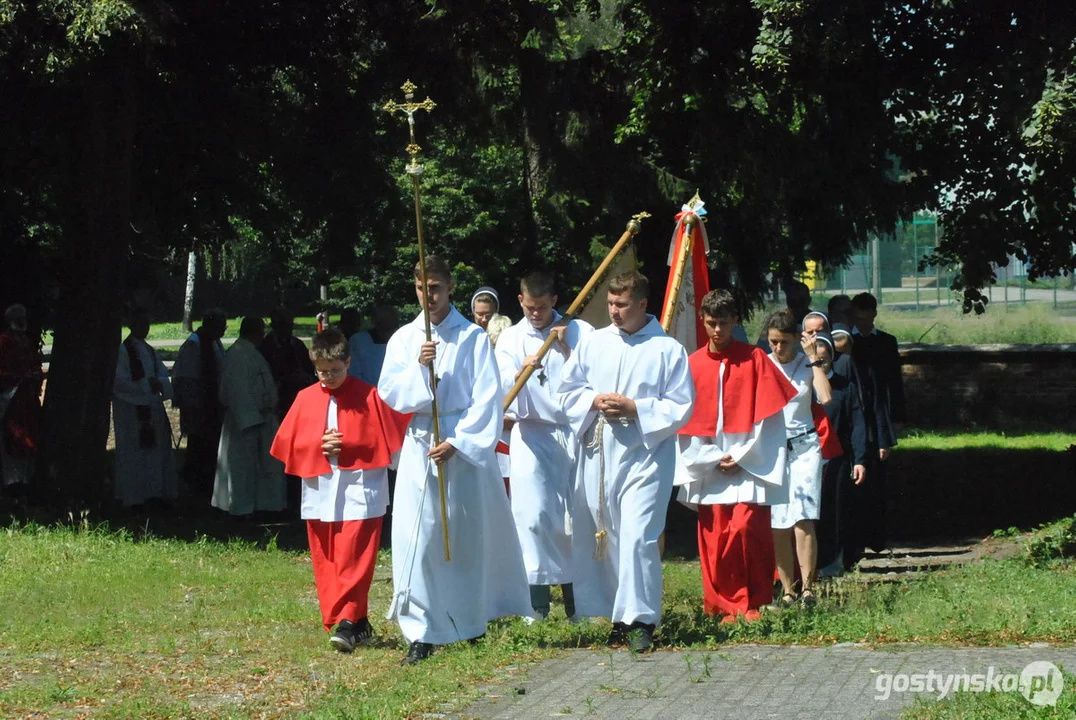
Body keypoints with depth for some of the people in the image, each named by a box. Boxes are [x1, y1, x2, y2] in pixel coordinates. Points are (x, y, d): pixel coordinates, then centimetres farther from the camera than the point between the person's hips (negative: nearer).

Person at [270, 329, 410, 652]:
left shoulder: (369, 396, -2)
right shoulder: (306, 399, 8)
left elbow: (383, 438, -2)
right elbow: (287, 443, 7)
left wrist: (347, 444, -14)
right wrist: (319, 445, -7)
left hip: (359, 493, -4)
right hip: (319, 491, 4)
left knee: (353, 561, -11)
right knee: (326, 563, 5)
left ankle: (347, 621, -12)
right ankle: (357, 624, 11)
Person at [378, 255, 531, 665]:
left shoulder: (472, 338, -1)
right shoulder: (403, 339, 8)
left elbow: (487, 399, -6)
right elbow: (389, 393, 1)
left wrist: (457, 442, -14)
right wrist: (418, 367, -16)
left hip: (466, 446, -2)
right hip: (420, 446, 2)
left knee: (470, 535, 5)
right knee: (416, 537, -5)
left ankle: (472, 619, 21)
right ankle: (421, 634, -4)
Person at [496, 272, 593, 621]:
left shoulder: (580, 332, 4)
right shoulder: (510, 339, 7)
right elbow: (503, 391, -3)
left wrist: (566, 349, -13)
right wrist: (519, 373, -24)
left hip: (573, 432, 0)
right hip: (532, 436, 0)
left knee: (576, 516, 0)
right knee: (533, 515, -7)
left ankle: (576, 599, 9)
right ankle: (537, 601, -3)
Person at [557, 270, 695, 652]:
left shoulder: (668, 350, -2)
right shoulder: (593, 343, 9)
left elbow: (680, 407, -4)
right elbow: (568, 390, 13)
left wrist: (635, 409, -14)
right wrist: (595, 401, -7)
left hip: (644, 456, -4)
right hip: (597, 453, 4)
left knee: (637, 537, -14)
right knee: (601, 536, 7)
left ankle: (640, 619, -8)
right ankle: (618, 616, 17)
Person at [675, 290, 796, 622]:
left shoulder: (755, 359, 2)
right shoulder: (693, 364, 8)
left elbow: (768, 418, -1)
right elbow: (686, 424, 7)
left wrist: (741, 457, -7)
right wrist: (713, 460, -3)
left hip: (750, 467, -3)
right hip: (709, 469, 3)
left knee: (745, 530, -15)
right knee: (714, 541, 0)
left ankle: (754, 605, -5)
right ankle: (724, 608, 8)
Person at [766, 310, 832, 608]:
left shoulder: (807, 364, 1)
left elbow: (825, 397, -15)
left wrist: (814, 358, -12)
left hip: (804, 446, -2)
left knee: (802, 519, -14)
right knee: (778, 524, 0)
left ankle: (807, 587, -13)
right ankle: (787, 591, 6)